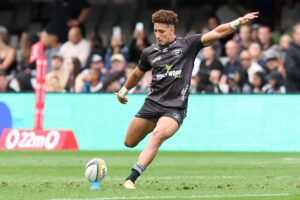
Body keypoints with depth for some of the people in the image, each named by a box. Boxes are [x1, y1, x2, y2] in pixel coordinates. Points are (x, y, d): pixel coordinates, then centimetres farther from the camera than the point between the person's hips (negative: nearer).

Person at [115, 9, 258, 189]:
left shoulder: (188, 44, 0)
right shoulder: (149, 53, 9)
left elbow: (216, 33, -8)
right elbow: (137, 74, 28)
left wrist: (238, 22, -20)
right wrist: (123, 91, 39)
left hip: (175, 108, -4)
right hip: (152, 103, 4)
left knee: (158, 135, -30)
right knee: (130, 142, 8)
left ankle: (131, 179, -33)